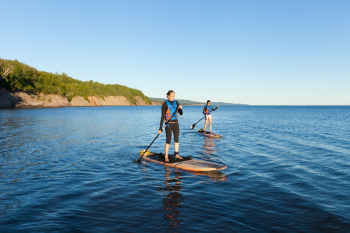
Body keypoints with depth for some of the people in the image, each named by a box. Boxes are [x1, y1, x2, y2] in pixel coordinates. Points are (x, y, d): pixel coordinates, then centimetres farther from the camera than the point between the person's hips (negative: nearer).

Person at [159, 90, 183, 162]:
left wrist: (180, 108, -19)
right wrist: (160, 128, -15)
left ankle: (176, 155, 19)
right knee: (168, 140, -7)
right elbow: (162, 116, -12)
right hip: (168, 123, -5)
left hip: (175, 123, 5)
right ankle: (166, 157, 3)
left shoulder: (176, 103, 6)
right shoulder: (165, 104, -10)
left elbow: (181, 113, 5)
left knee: (176, 139, 8)